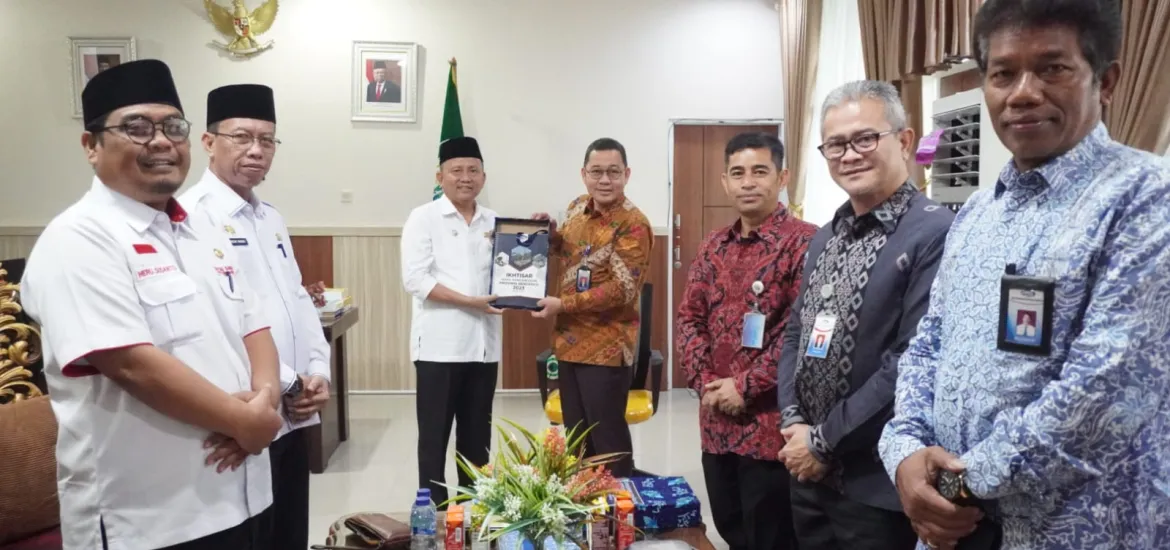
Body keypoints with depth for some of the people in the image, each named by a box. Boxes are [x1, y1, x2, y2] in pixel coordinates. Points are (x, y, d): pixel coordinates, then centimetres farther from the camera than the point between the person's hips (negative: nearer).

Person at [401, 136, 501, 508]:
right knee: (435, 433, 4)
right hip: (439, 344, -4)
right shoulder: (424, 218, -2)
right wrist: (468, 301, -18)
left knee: (477, 434, 13)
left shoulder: (495, 222, 11)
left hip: (483, 343, 5)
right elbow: (415, 279, -12)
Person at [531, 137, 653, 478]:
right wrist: (550, 234, 4)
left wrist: (561, 304, -19)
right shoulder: (577, 208, 8)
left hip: (606, 348, -8)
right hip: (571, 341, 8)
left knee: (608, 438, 1)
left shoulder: (632, 224, -16)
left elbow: (623, 290, -21)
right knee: (576, 437, 18)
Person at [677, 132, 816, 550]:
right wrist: (704, 382, -3)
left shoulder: (803, 242, -10)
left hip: (771, 424, -6)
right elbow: (690, 317, 11)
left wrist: (746, 387, -16)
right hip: (716, 421, 7)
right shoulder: (714, 246, 11)